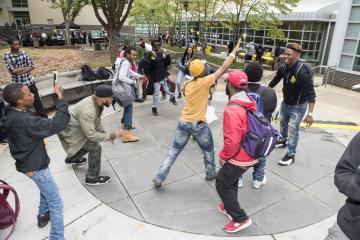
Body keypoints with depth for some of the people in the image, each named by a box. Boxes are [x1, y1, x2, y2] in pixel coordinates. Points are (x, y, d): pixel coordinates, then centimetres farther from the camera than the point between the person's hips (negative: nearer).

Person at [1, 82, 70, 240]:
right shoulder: (24, 121, -34)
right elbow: (59, 123, -37)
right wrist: (60, 97, -32)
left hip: (29, 162, 10)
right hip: (35, 167, -10)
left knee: (46, 189, 33)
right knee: (56, 203, 2)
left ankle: (43, 216, 53)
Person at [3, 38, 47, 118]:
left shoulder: (24, 53, 1)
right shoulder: (7, 56, -6)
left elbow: (32, 66, -3)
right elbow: (12, 70, -14)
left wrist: (20, 71, -14)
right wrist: (26, 67, -9)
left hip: (30, 82, 2)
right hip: (18, 84, -2)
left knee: (37, 100, 7)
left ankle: (44, 117, 16)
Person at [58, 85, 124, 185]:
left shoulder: (97, 102, -9)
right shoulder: (87, 111, -37)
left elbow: (97, 121, 6)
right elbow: (91, 135, -33)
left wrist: (106, 134, -2)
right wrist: (112, 135, -29)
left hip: (77, 127, 9)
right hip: (70, 131, -9)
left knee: (90, 143, 25)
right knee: (95, 148, -15)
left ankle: (71, 158, 50)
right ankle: (92, 178, 3)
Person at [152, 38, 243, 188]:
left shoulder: (187, 84, 5)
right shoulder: (204, 82, -12)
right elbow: (224, 68, -8)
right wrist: (234, 52, 1)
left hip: (183, 122, 5)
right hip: (199, 124, -5)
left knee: (173, 151, 12)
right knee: (208, 151, 21)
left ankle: (159, 178, 12)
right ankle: (210, 174, 38)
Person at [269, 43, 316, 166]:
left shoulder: (302, 71, -32)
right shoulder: (284, 67, -10)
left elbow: (311, 93, -32)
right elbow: (275, 80, 10)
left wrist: (310, 114, -37)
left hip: (298, 106, -8)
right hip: (286, 102, 8)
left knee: (293, 129, -4)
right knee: (282, 122, 25)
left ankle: (290, 155, 11)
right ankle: (283, 140, 51)